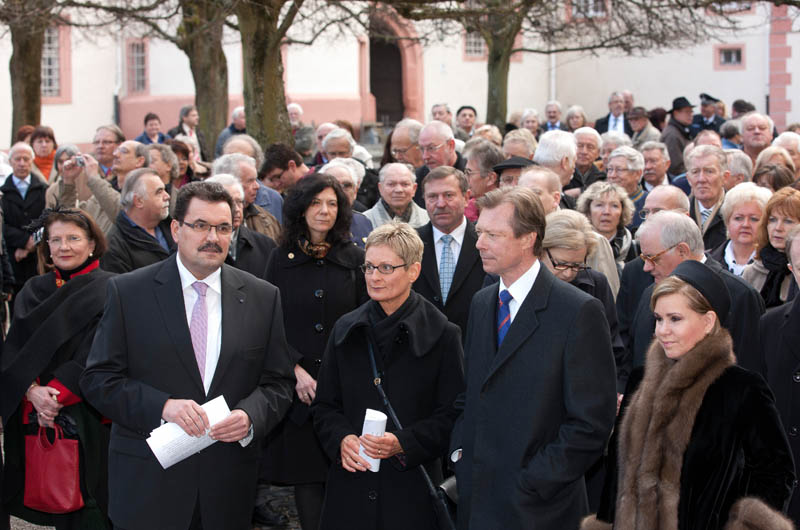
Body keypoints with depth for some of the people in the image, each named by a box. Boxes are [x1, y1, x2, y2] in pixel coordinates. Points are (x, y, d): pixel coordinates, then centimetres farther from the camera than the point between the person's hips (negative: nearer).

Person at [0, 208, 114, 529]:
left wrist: (56, 395, -18)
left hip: (86, 419, -4)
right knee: (52, 504, 7)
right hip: (36, 419, 4)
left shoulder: (106, 291, -2)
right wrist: (33, 391, -15)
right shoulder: (33, 292, 13)